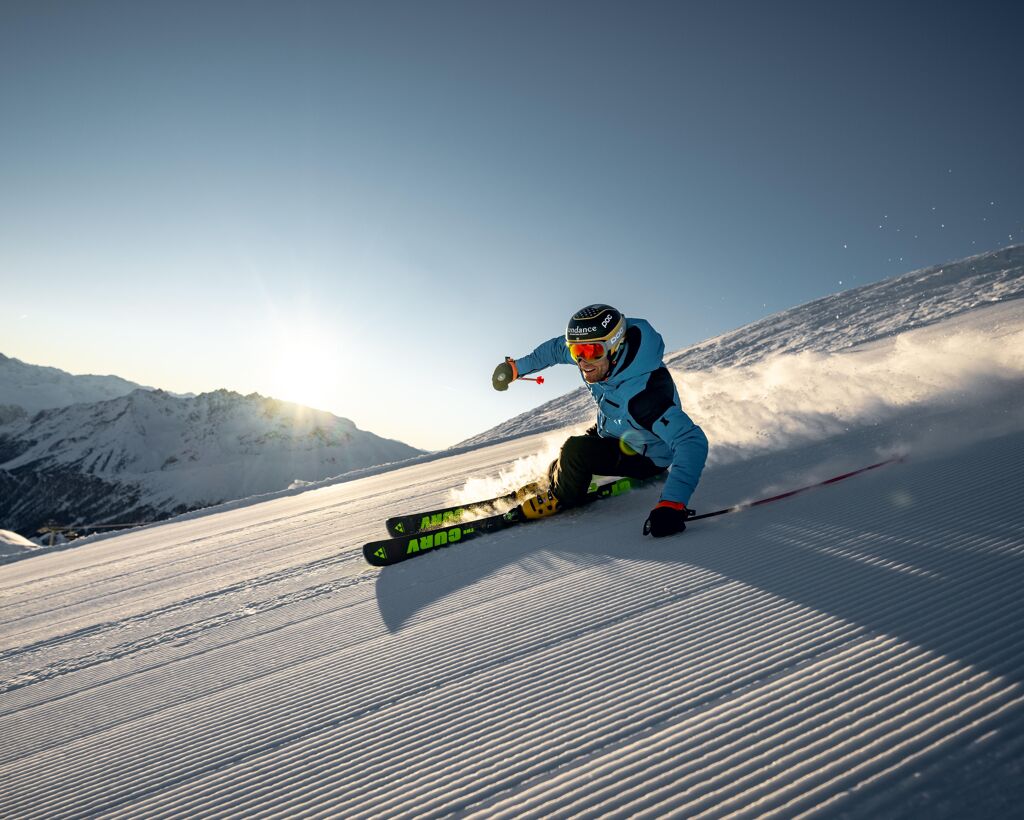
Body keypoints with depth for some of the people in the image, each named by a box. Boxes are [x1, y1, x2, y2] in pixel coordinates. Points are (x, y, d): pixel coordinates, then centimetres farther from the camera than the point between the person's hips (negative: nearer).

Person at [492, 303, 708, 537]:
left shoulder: (642, 393, -43)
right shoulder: (594, 351, -21)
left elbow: (692, 441, -48)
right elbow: (556, 348, 1)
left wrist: (672, 505, -56)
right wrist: (515, 367, 8)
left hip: (644, 456, -7)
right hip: (608, 432, 7)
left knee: (575, 451, -25)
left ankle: (560, 498, 5)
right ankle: (554, 480, 47)